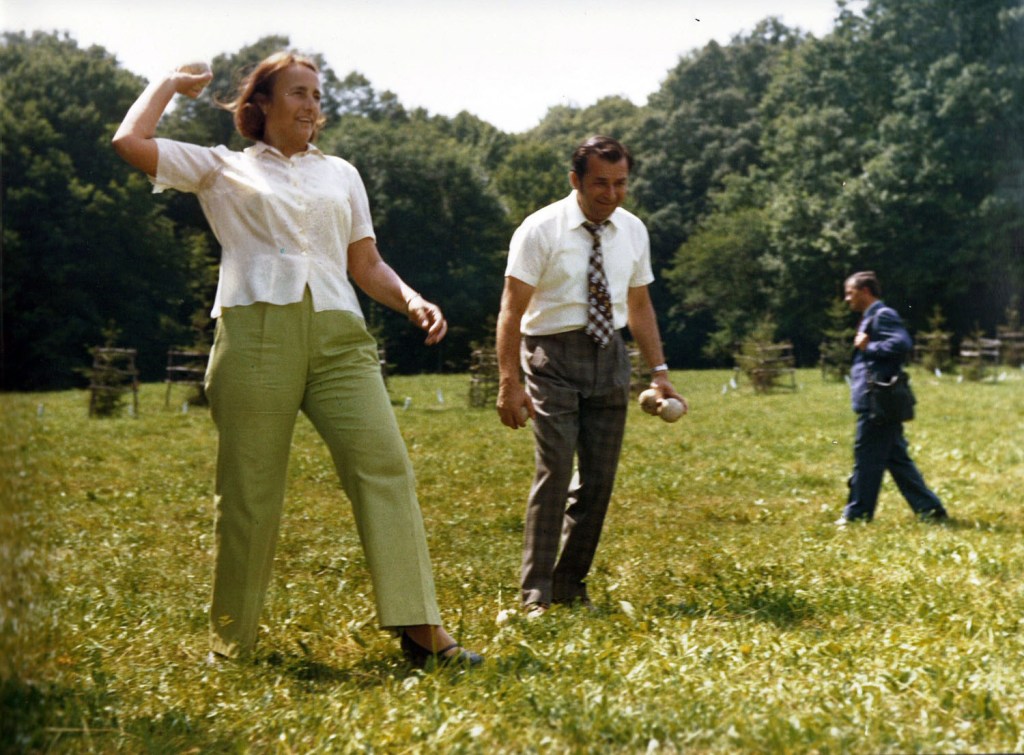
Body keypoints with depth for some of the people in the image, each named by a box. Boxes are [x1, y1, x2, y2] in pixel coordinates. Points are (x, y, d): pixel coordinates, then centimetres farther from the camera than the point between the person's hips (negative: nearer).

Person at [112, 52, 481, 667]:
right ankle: (232, 644, 13)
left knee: (386, 465, -12)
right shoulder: (222, 170, 15)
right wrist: (171, 83, 19)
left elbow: (366, 264, 20)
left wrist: (412, 300, 2)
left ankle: (419, 627, -14)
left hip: (338, 337, 3)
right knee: (250, 490, 0)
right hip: (255, 334, -2)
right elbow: (130, 141, 4)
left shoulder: (340, 174, 24)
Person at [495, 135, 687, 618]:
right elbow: (511, 311, -11)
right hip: (554, 356, -5)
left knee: (599, 476, 5)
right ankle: (536, 594, -6)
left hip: (609, 355, 5)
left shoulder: (632, 231, 7)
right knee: (555, 469, -14)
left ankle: (571, 587, 17)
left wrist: (659, 372, 10)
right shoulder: (540, 230, -9)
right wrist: (509, 383, -19)